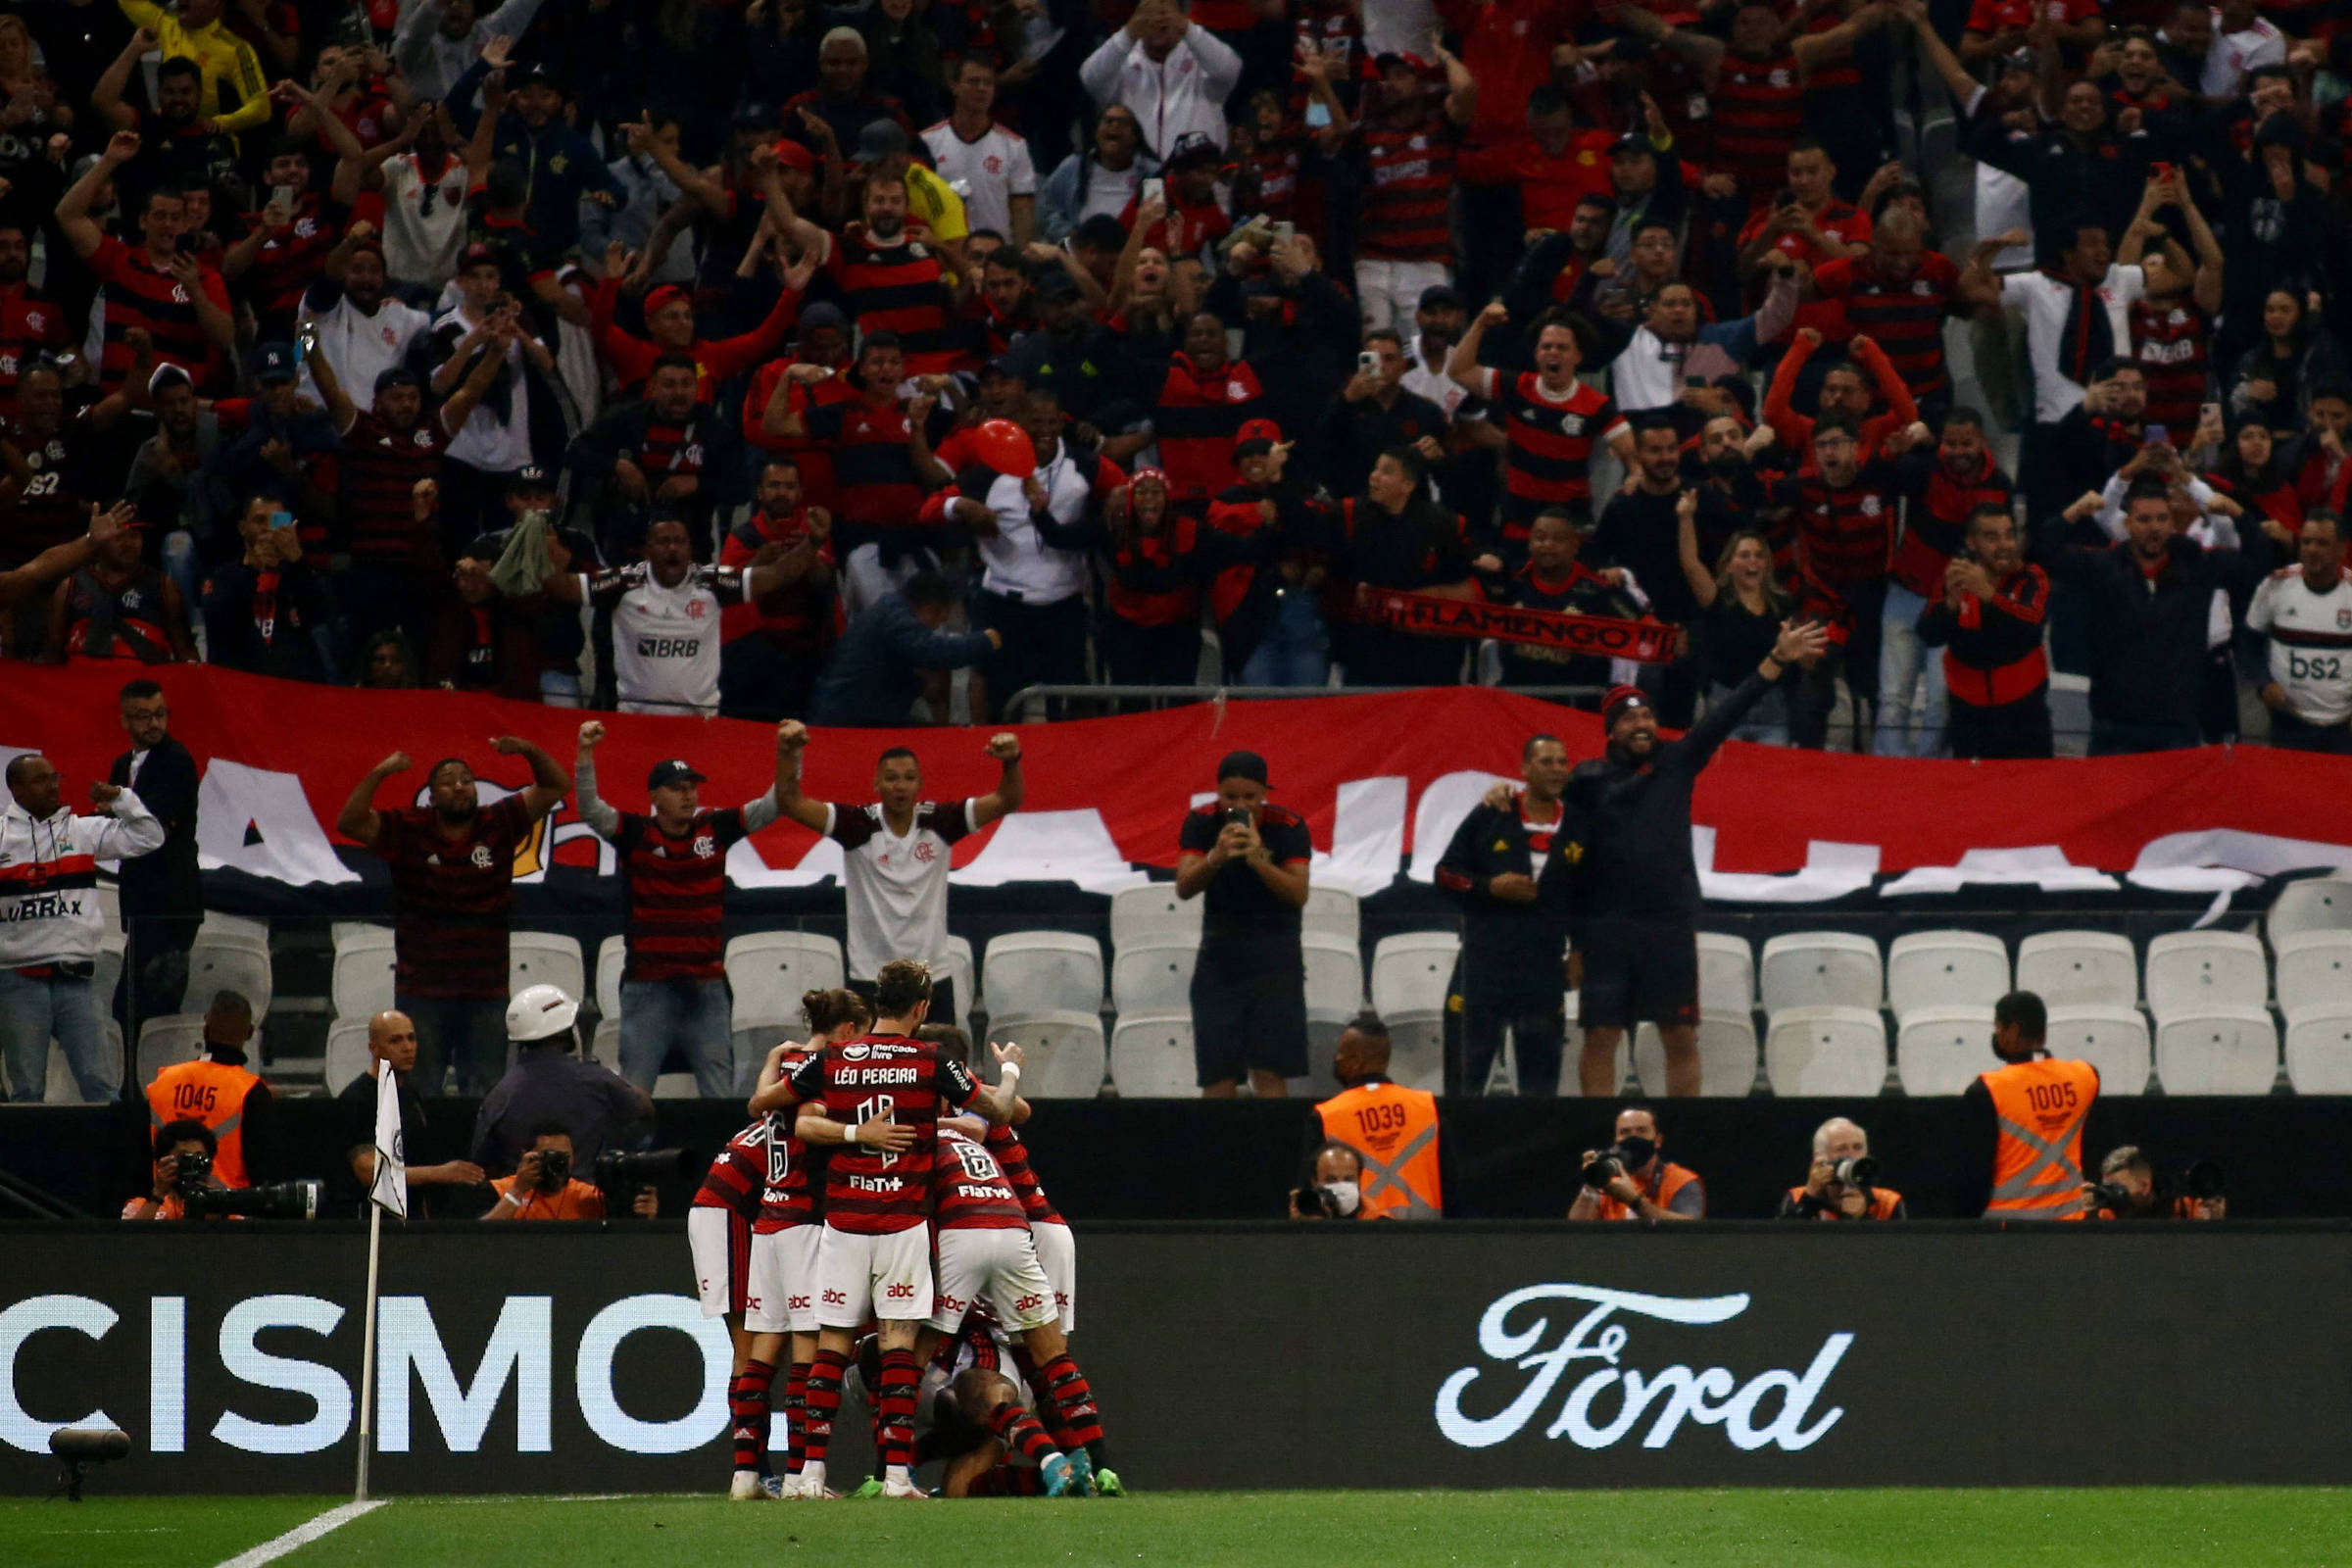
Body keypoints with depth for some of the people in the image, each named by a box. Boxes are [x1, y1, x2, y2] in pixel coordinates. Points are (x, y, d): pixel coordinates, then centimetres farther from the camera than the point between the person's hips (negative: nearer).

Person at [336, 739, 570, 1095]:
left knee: (484, 1098, 4)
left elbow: (557, 786, 10)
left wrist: (531, 753, -7)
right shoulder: (409, 830, 0)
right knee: (419, 1096, 0)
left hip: (486, 994, 2)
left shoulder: (499, 825, 5)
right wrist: (379, 774, -19)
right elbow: (350, 823, -9)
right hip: (422, 994, -2)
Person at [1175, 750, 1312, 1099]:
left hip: (1274, 955, -2)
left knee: (1269, 1070, -9)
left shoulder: (1288, 826, -8)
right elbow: (1183, 888, -12)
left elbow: (1298, 895, -16)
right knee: (1218, 1072, -1)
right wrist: (1215, 857, -31)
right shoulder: (1201, 822, -3)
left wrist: (1258, 860, -31)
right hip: (1220, 955, 2)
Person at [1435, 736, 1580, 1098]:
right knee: (1468, 1067, 1)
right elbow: (1446, 874, 2)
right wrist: (1490, 887, -12)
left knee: (1541, 1068, 2)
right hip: (1483, 963, -2)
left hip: (1545, 969, 2)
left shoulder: (1577, 828, 6)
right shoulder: (1490, 817, 1)